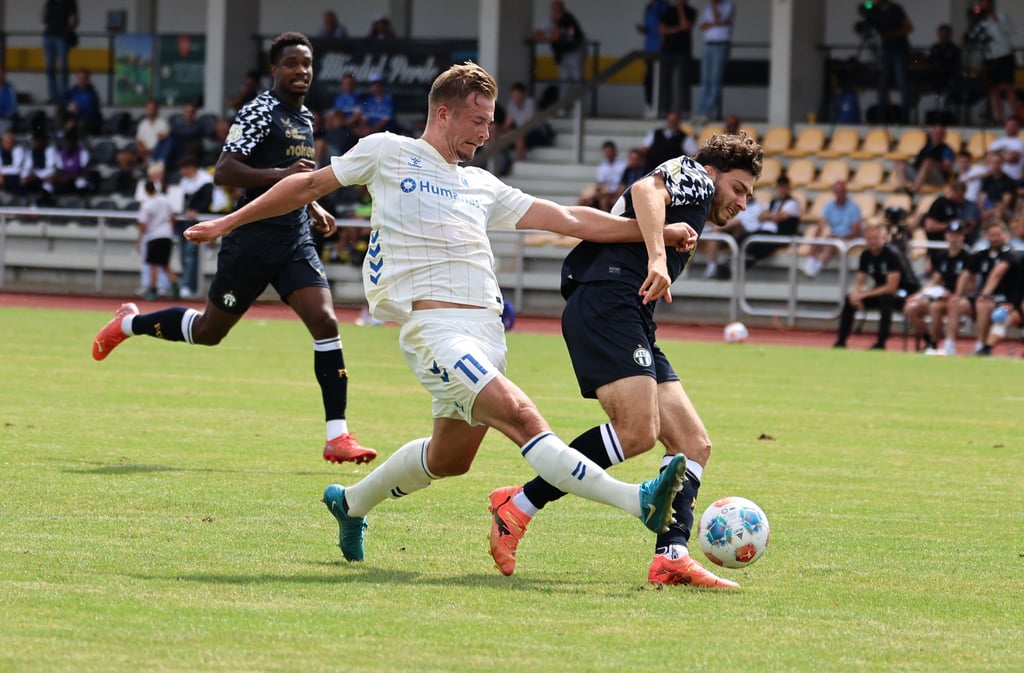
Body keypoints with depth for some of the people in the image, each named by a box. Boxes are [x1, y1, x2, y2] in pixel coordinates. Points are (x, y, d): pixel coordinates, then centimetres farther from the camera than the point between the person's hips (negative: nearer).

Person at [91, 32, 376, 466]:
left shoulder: (305, 118, 15)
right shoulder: (260, 111, -11)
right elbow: (224, 171, -20)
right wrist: (281, 174, -28)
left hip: (296, 240, 6)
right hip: (254, 239, -6)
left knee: (325, 322, -13)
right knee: (209, 331, 9)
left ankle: (337, 437, -15)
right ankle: (129, 324, 37)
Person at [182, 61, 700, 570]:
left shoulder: (482, 186, 22)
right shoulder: (387, 153, 8)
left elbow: (569, 220, 19)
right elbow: (310, 186, 18)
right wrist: (230, 222, 19)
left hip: (487, 330, 8)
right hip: (433, 326, -8)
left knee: (450, 458, 13)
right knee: (520, 416, -23)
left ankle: (351, 503, 38)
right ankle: (637, 502, -37)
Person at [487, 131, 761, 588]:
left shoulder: (686, 221, 36)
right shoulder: (692, 176, 10)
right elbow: (647, 190, -12)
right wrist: (657, 256, -25)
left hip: (630, 323, 11)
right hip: (606, 302, -11)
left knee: (692, 442, 0)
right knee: (638, 430, -25)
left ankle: (671, 556, -15)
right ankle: (519, 506, -17)